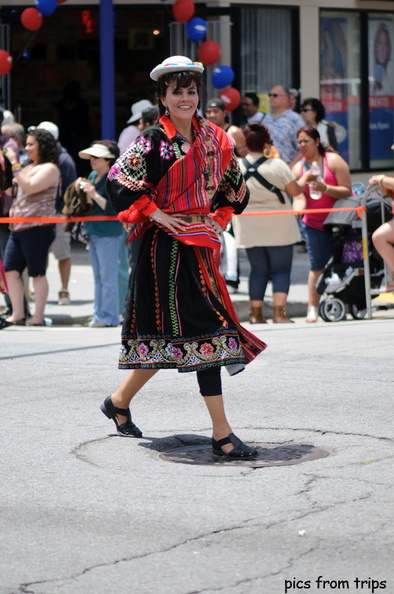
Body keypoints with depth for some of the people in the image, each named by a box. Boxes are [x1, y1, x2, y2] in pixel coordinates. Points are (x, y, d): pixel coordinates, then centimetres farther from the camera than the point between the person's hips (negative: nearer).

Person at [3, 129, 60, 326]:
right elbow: (21, 190, 29)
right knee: (11, 270, 3)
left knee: (37, 273, -3)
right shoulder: (29, 167, 22)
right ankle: (17, 314, 8)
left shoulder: (49, 169, -7)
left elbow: (29, 187, -20)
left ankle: (38, 317, 1)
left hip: (37, 228, -9)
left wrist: (15, 164, -18)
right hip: (18, 228, 9)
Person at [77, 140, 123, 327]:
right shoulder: (92, 176, 11)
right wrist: (80, 188, 3)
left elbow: (114, 208, -22)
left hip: (108, 234, -9)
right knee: (98, 277, 15)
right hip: (93, 232, 9)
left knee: (108, 277, -4)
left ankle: (108, 317, -1)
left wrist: (95, 195, -24)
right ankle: (98, 313, 21)